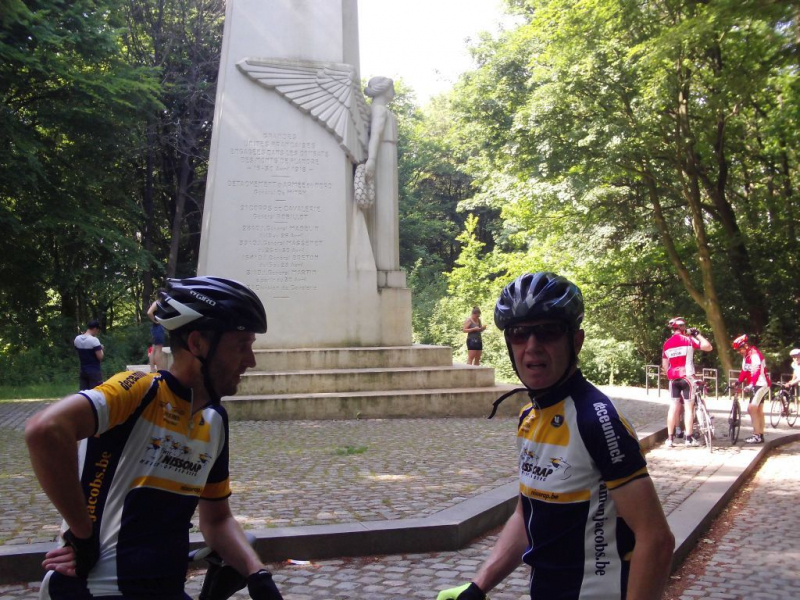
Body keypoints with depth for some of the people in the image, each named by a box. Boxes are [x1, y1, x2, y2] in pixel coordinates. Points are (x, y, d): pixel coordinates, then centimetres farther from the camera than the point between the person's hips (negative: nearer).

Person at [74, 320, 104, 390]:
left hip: (83, 371, 7)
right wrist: (101, 349, 1)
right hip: (94, 372, -7)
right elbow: (100, 357, -18)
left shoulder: (77, 339, 4)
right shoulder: (94, 340, -17)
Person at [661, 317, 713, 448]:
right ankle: (689, 438, 1)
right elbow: (708, 347, -8)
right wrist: (697, 334, 3)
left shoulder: (667, 343, 9)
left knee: (674, 407, 6)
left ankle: (670, 438, 4)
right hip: (686, 377, -4)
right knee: (689, 407, 1)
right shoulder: (688, 339, -5)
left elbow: (664, 365, 11)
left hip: (673, 378, 4)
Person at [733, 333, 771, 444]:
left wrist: (751, 385, -39)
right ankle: (760, 435, 19)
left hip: (761, 385, -10)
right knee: (759, 410, 13)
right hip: (754, 386, 10)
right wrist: (738, 383, 3)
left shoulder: (755, 355, -20)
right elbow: (744, 371, 11)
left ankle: (757, 436, -12)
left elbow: (756, 371, -30)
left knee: (751, 408, -15)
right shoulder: (746, 356, 10)